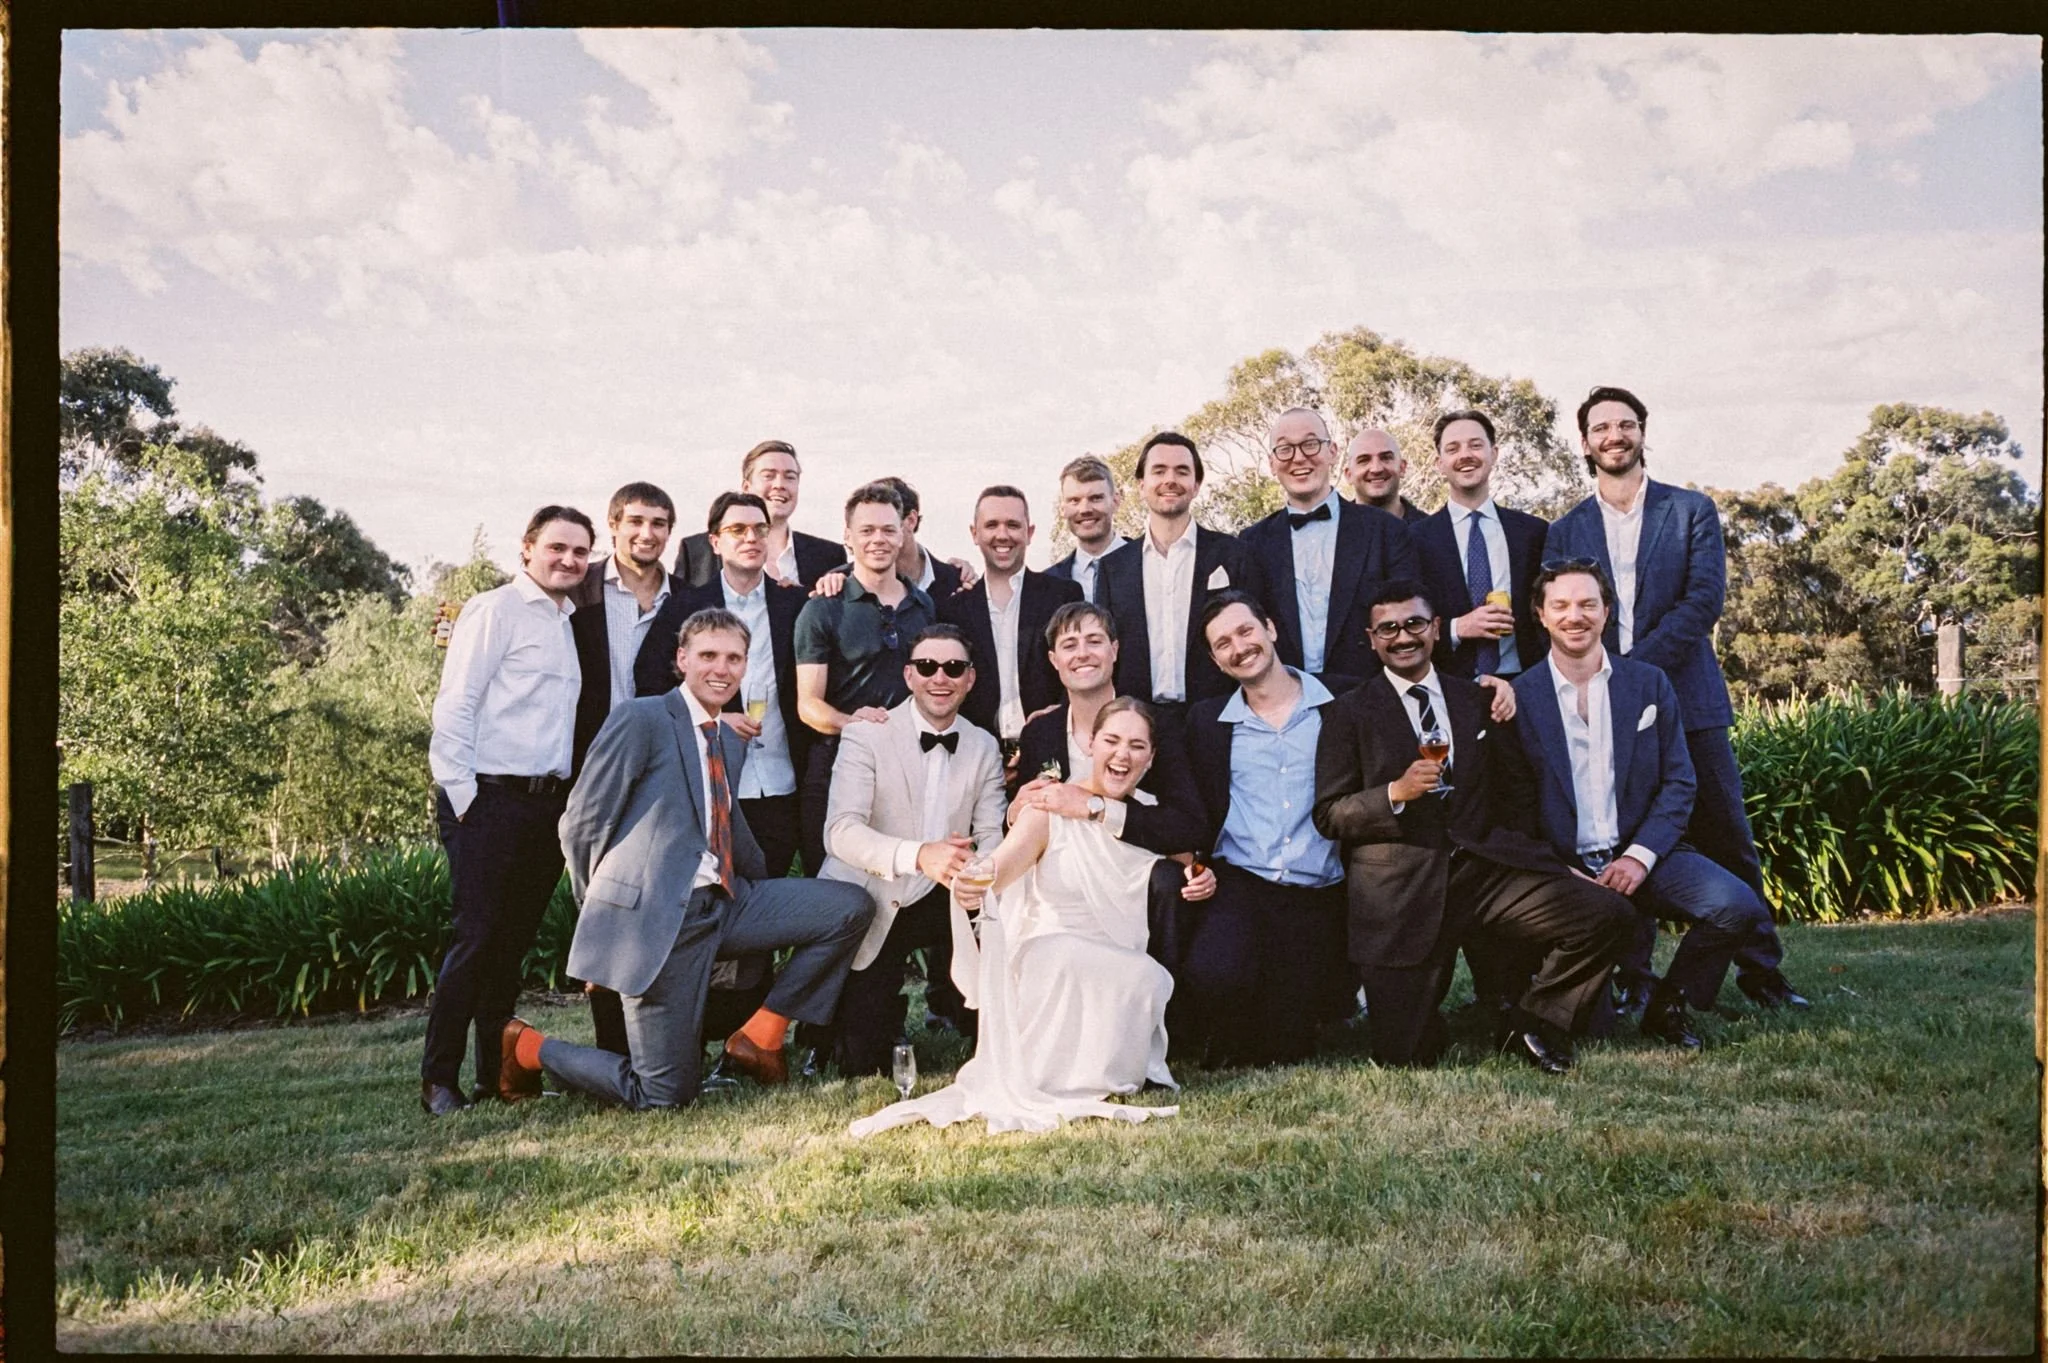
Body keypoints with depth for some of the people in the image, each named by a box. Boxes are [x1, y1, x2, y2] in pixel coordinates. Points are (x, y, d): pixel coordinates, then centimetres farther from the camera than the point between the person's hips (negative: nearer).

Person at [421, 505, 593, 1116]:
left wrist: (572, 798, 12)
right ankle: (438, 1080, 2)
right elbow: (453, 707, -10)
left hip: (550, 803, 7)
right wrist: (462, 798, -14)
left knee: (514, 944, 11)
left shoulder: (567, 623, 19)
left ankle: (496, 1073, 19)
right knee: (476, 939, -7)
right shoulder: (494, 610, -5)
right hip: (493, 799, -7)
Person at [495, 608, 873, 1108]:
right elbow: (580, 824, -6)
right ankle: (528, 1046, 16)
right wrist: (605, 910, 1)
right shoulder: (640, 719, -5)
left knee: (851, 907, -4)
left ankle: (760, 1036, 5)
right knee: (666, 1095, -7)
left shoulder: (732, 741, 18)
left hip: (723, 904, 7)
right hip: (655, 915, -7)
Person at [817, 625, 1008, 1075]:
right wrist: (919, 855, -41)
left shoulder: (985, 748, 4)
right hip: (871, 904, -4)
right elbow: (840, 832, -23)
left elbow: (992, 837, -4)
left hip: (945, 900, 4)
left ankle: (948, 994, 8)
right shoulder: (865, 736, -11)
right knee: (862, 1062, -8)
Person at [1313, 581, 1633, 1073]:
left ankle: (1533, 1022, 3)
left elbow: (1518, 789, 20)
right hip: (1402, 892, -3)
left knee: (1610, 915, -18)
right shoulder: (1350, 713, 4)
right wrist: (1395, 792, -16)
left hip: (1485, 867, 3)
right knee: (1403, 1054, -12)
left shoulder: (1478, 700, 15)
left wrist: (1517, 854, 5)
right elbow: (1328, 816, -1)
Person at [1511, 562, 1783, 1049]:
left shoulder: (1649, 684, 8)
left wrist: (1640, 855, -11)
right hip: (1561, 867, -2)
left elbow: (1679, 783, 4)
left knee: (1737, 907, -25)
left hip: (1639, 854, 3)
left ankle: (1668, 1004, 2)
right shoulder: (1519, 697, 1)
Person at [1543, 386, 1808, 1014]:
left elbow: (1706, 597, -5)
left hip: (1688, 701, -1)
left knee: (1729, 843, 2)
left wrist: (1635, 666, -14)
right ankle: (1631, 979, 10)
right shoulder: (1565, 531, 12)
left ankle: (1760, 971, 13)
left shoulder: (1692, 510, 6)